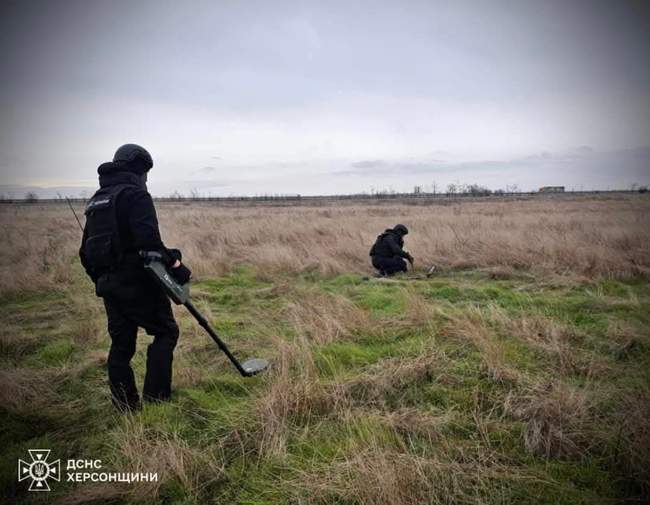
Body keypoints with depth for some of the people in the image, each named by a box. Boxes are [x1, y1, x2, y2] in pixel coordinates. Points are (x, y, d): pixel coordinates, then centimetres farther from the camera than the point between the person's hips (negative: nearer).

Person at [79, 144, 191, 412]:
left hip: (109, 287, 8)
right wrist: (174, 263, -17)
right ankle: (155, 398, 0)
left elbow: (85, 252, 20)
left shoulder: (96, 201, 18)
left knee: (121, 345, 12)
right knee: (165, 332, 5)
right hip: (139, 285, -8)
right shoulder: (135, 194, -9)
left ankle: (125, 409, 20)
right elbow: (149, 241, -25)